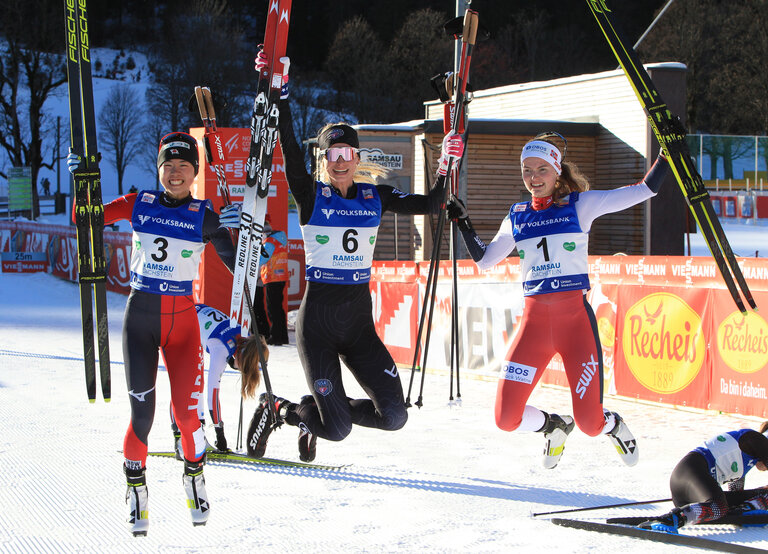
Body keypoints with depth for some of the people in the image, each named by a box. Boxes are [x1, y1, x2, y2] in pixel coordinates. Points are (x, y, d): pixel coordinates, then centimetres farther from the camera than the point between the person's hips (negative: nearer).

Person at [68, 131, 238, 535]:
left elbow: (233, 259, 1)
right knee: (142, 413, -7)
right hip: (141, 316, 0)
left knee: (186, 413, -6)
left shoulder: (203, 215, 0)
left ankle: (194, 475, 24)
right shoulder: (139, 204, 2)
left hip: (183, 319, 0)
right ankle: (135, 488, 15)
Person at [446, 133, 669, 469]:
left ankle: (612, 425, 30)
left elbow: (644, 190, 0)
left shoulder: (579, 205, 3)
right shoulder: (517, 217, 13)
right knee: (506, 419, -8)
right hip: (534, 320, 3)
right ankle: (553, 426, 26)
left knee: (590, 424, -8)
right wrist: (463, 223, 13)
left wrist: (667, 150, -9)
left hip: (575, 318, -3)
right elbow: (484, 260, 22)